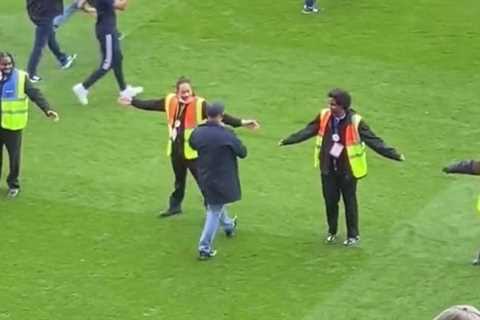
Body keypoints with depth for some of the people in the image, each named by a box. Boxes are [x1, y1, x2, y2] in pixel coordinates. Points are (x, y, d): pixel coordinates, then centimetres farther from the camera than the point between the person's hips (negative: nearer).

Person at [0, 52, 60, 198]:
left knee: (14, 157, 8)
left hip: (13, 126, -2)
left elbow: (35, 94, -15)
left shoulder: (21, 77, -8)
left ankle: (13, 184, 26)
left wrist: (47, 109, -26)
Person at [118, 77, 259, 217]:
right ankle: (174, 206, 40)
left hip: (193, 151, -5)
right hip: (175, 149, 5)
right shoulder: (170, 101, -2)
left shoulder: (199, 104, -17)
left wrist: (241, 122, -30)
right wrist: (132, 101, 18)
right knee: (179, 179, 23)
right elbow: (151, 105, 11)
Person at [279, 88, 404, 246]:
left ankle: (353, 235, 25)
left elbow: (373, 141, -19)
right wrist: (287, 141, 12)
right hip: (328, 168, 3)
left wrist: (394, 155, -25)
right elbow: (308, 131, 6)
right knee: (330, 200, 13)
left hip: (347, 169, -3)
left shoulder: (355, 122, -20)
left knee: (349, 202, 9)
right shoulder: (324, 116, -8)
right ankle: (332, 232, 33)